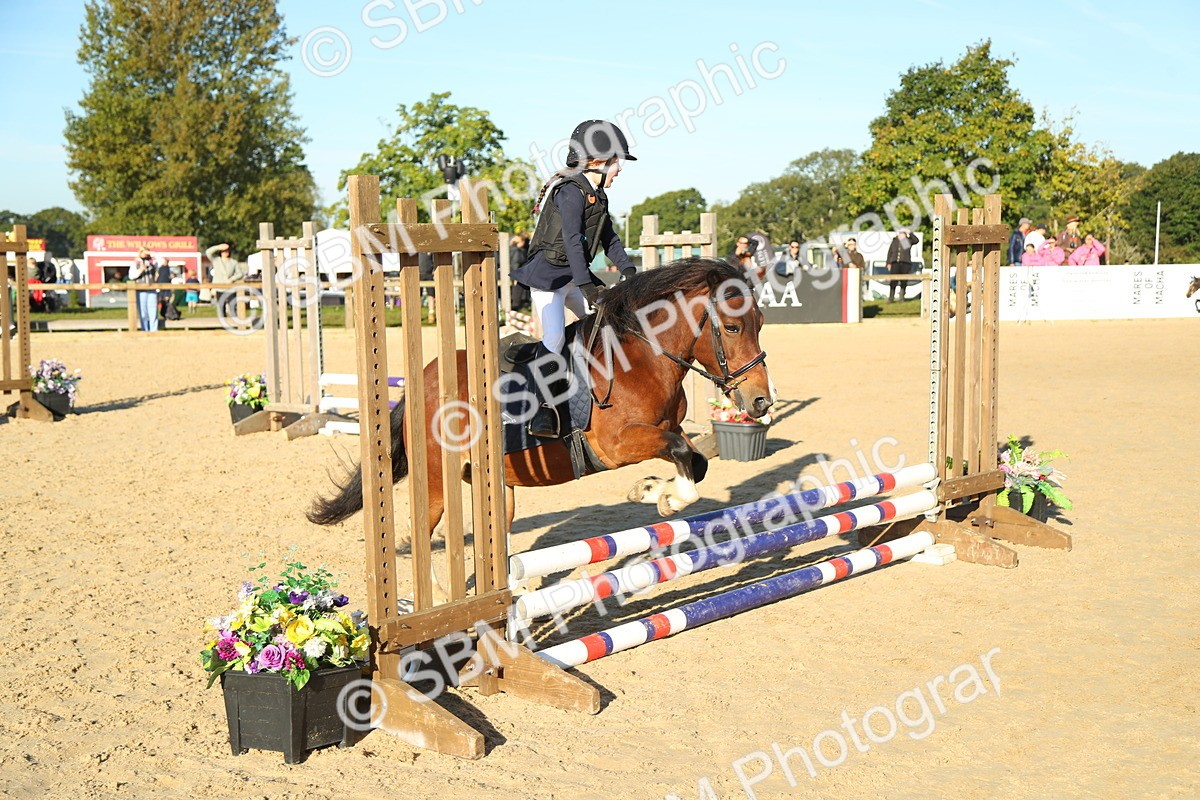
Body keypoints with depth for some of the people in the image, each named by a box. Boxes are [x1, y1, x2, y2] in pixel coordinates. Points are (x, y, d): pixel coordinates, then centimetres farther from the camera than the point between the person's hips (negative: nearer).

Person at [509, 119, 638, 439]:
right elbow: (572, 239, -23)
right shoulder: (571, 190, -16)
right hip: (548, 273, -10)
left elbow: (608, 237, 18)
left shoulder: (597, 195, 14)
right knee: (555, 338, -18)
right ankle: (547, 407, -13)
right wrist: (586, 284, -26)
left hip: (575, 276, 10)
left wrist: (627, 269, 3)